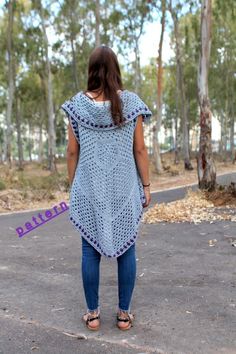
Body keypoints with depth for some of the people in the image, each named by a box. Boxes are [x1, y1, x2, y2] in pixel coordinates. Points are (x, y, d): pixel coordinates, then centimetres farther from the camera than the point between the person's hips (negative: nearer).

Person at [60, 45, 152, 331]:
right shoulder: (131, 102, -3)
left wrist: (72, 186, 11)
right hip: (124, 188, 0)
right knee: (126, 248, 9)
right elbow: (140, 150, -3)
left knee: (91, 249, 9)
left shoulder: (77, 104, -2)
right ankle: (124, 313, 19)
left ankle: (93, 314, 19)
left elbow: (72, 152, 0)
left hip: (89, 188, 1)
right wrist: (146, 185, 5)